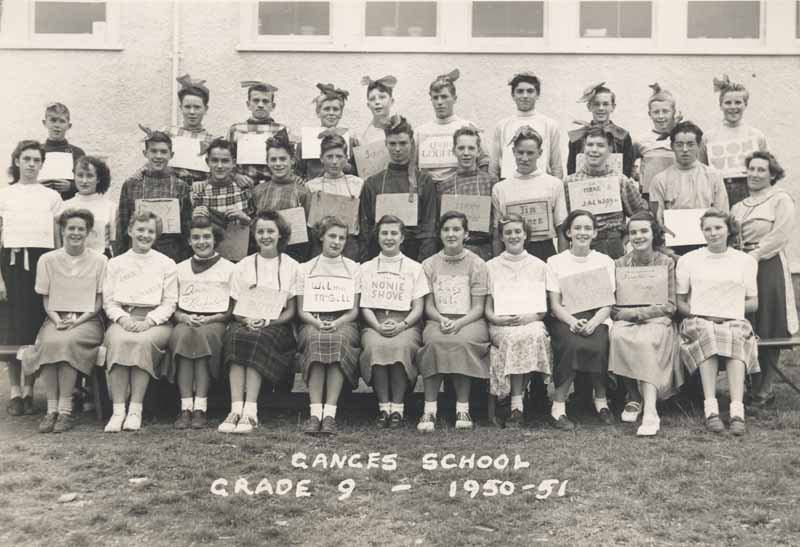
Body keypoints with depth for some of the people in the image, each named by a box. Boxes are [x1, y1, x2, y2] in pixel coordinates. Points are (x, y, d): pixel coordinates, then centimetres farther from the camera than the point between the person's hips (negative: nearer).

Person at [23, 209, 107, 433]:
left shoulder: (99, 261, 4)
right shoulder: (48, 260, 8)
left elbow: (99, 301, 3)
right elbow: (45, 299, 9)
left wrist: (78, 321, -12)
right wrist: (57, 320, -10)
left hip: (87, 320, -2)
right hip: (56, 319, 2)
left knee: (67, 342, -34)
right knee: (48, 342, -33)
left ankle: (65, 409, -28)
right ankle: (51, 408, -26)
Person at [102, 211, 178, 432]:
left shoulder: (166, 264, 13)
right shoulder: (115, 263, 18)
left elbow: (169, 303, 6)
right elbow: (108, 300, 11)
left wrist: (149, 321, -11)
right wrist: (122, 318, -9)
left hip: (154, 321, -1)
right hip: (122, 318, 1)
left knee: (143, 342, -35)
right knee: (117, 341, -33)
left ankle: (135, 410, -32)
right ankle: (118, 410, -33)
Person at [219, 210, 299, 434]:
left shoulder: (291, 266, 9)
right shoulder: (243, 266, 15)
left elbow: (291, 310, 5)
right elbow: (235, 308, 11)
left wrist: (268, 321, -12)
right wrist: (247, 320, -11)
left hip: (276, 326, -2)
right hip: (245, 322, 2)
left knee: (257, 339, -35)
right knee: (235, 336, -33)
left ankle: (250, 412, -41)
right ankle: (236, 409, -41)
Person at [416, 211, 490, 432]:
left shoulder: (477, 264, 7)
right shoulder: (429, 265, 13)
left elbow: (478, 308, 1)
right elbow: (428, 306, 8)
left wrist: (459, 323, -18)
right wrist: (441, 320, -13)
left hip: (470, 321, -1)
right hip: (438, 320, 1)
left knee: (461, 342, -35)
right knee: (434, 341, -33)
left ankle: (463, 408, -26)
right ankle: (429, 408, -31)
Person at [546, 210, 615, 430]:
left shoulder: (605, 261, 12)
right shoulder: (555, 262, 9)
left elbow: (609, 304, 3)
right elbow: (555, 305, 1)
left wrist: (594, 321, -17)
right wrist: (572, 321, -19)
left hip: (597, 319, 1)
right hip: (565, 319, -1)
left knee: (597, 345, -32)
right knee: (571, 344, -34)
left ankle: (601, 399, -10)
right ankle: (559, 405, -25)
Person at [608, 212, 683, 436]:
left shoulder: (666, 263, 7)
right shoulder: (619, 264, 10)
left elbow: (670, 306, 0)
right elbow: (613, 307, 5)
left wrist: (639, 312, -13)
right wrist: (628, 313, -15)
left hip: (657, 321, -2)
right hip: (626, 321, 2)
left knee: (645, 341, -36)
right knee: (617, 336, -34)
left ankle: (650, 412, -43)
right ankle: (634, 398, -19)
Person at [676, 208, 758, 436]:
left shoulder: (746, 260, 17)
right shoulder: (688, 260, 15)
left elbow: (753, 303, 15)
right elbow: (679, 302, 11)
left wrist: (731, 307, 0)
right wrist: (695, 312, -7)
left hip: (735, 322, 1)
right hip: (699, 322, -1)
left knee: (737, 337, -36)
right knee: (706, 334, -37)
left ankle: (737, 411, -45)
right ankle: (710, 409, -43)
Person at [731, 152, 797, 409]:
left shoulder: (781, 200, 2)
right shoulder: (739, 207, 20)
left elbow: (780, 235, -10)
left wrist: (754, 254, -15)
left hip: (769, 269, -5)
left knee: (767, 332, -4)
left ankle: (765, 389, 4)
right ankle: (757, 386, 12)